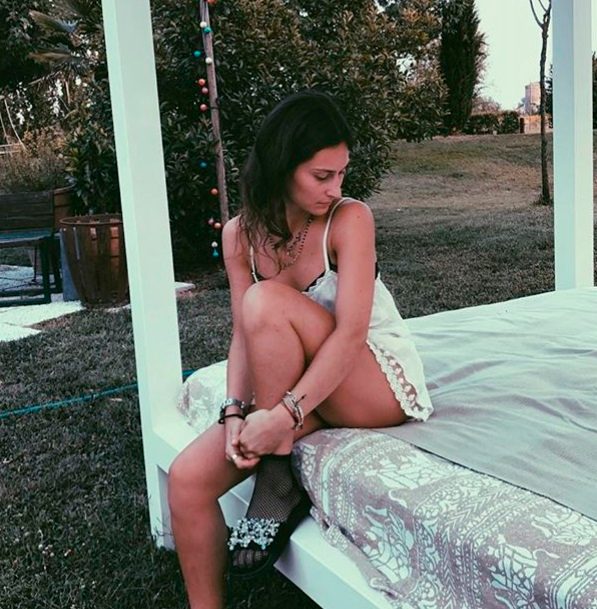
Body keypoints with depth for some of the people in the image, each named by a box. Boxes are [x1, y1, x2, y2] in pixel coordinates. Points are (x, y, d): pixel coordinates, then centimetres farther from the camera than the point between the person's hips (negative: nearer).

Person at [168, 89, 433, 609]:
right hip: (295, 390, 4)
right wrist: (236, 410, -22)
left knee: (267, 301, -30)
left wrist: (284, 415, -32)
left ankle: (279, 479, -17)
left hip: (383, 384, -4)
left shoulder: (350, 219, -14)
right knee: (187, 478, -17)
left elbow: (351, 332, -24)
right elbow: (244, 336, -4)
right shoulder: (240, 234, -1)